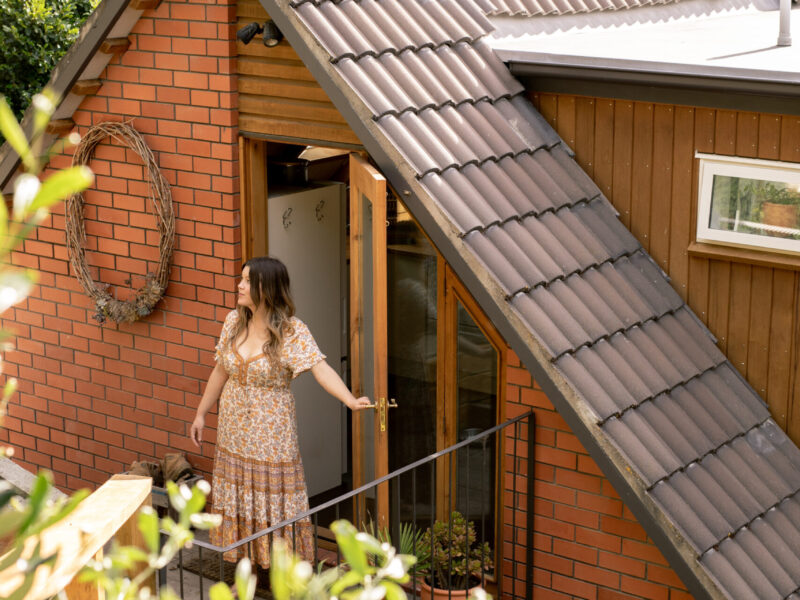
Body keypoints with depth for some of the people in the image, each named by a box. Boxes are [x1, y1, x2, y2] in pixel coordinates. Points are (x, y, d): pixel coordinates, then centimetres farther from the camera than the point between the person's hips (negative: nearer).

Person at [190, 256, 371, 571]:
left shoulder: (292, 331, -16)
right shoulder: (234, 321, 1)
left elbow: (321, 368, -28)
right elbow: (221, 371, 11)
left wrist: (351, 400, -44)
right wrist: (201, 414, 15)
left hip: (271, 432, -5)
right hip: (234, 431, 5)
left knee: (274, 502, 1)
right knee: (237, 499, 13)